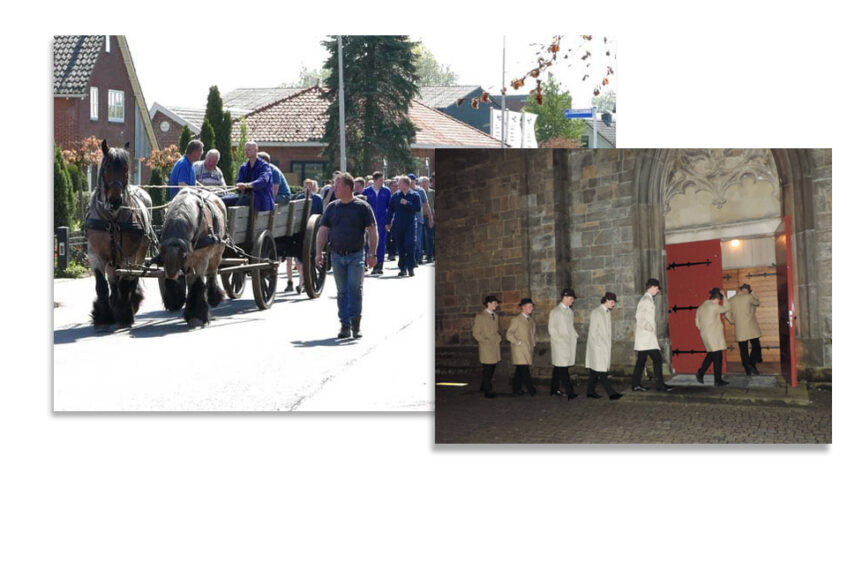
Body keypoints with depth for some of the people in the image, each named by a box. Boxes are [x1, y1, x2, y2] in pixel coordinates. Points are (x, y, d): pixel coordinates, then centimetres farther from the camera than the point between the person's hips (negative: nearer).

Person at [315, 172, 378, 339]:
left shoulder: (362, 207, -2)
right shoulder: (331, 207, 9)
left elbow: (372, 230, -2)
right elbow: (323, 230, 11)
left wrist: (372, 254, -7)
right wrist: (319, 252, 2)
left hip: (356, 255, -3)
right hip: (337, 256, 4)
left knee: (355, 289, -10)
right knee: (342, 292, 6)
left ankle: (355, 321, 0)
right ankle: (345, 325, 10)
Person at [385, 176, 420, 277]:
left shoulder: (414, 196, 0)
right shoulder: (395, 195, 7)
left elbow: (418, 208, -8)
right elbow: (390, 209, 9)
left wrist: (407, 203, -16)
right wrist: (388, 223, 5)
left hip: (410, 224, -3)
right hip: (397, 225, 3)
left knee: (409, 245, -11)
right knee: (400, 247, 5)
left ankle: (410, 268, -2)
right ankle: (403, 268, 13)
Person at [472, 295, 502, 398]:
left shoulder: (495, 315, 15)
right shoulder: (480, 316, -6)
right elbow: (476, 333, -7)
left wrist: (499, 338, 9)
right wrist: (485, 341, -12)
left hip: (495, 346, 7)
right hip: (486, 347, -7)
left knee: (493, 368, 9)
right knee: (487, 369, -4)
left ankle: (484, 386, 25)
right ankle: (488, 391, 1)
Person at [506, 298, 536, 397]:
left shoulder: (532, 321, 17)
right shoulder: (516, 320, -4)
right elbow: (509, 334, -8)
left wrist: (533, 344, 17)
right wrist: (518, 342, -12)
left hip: (528, 350, 6)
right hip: (519, 351, -6)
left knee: (520, 371, 7)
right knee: (524, 370, -13)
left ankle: (516, 389, 12)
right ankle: (531, 390, -16)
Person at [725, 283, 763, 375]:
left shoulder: (731, 300, 5)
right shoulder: (748, 297, -6)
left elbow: (727, 314, 3)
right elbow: (756, 302, 13)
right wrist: (751, 293, 21)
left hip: (739, 329, 3)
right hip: (751, 328, -3)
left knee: (743, 349, 7)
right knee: (756, 346, 5)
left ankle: (748, 370, 8)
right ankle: (752, 363, -18)